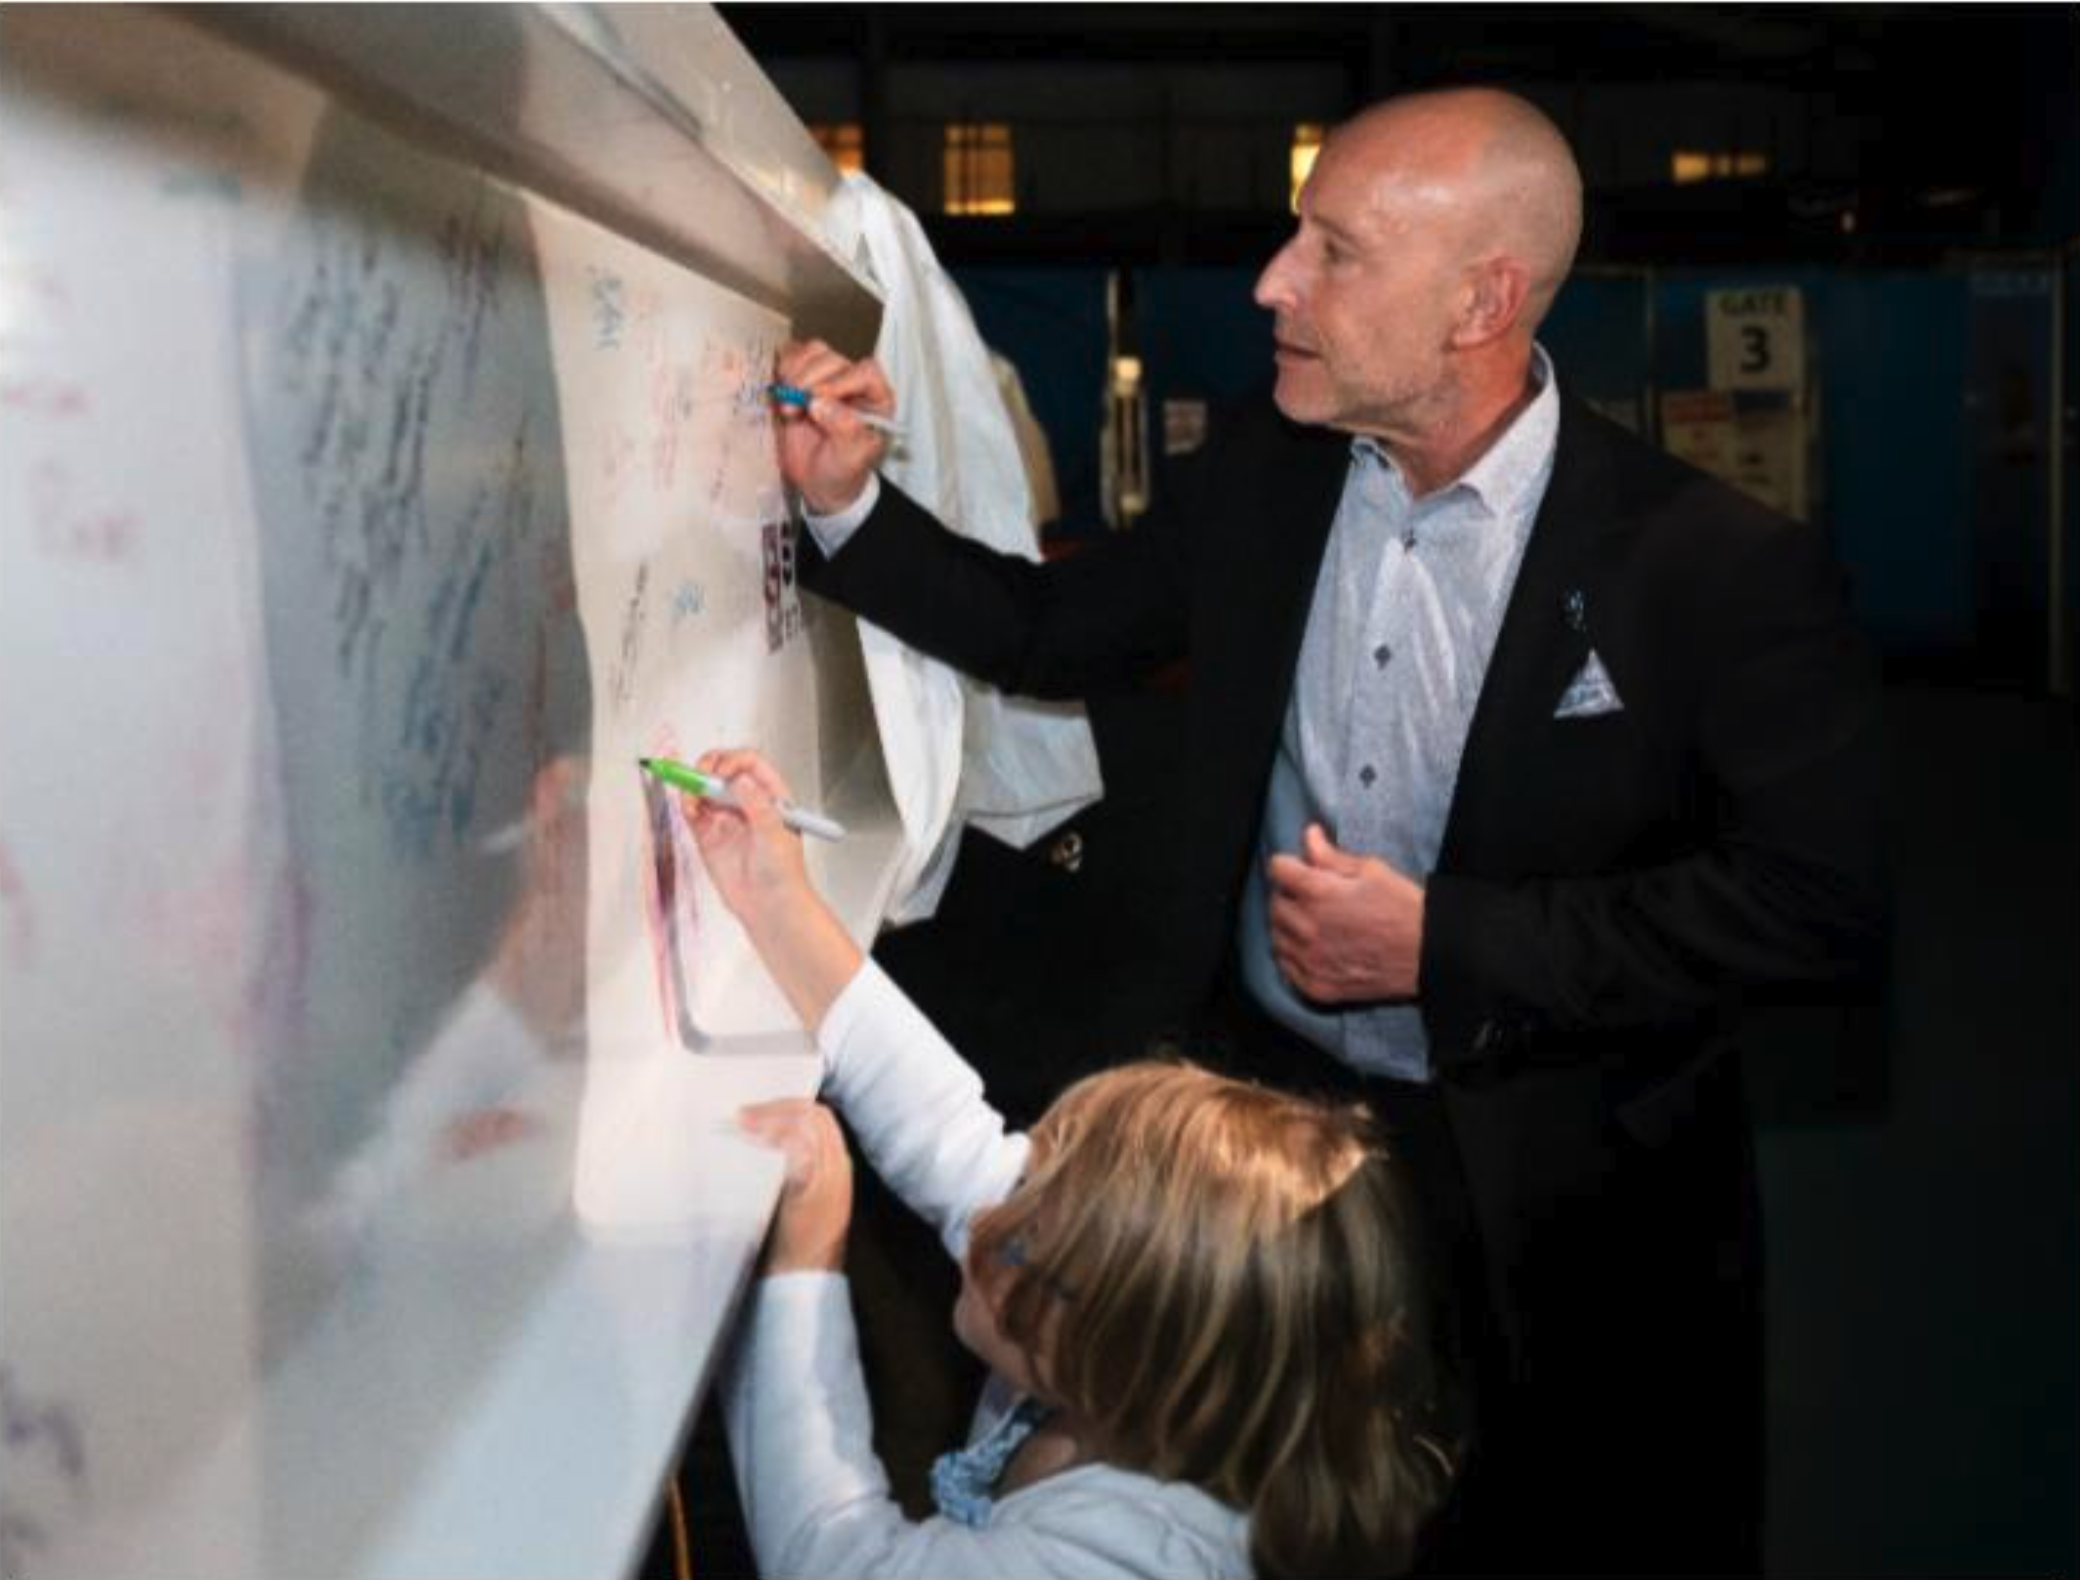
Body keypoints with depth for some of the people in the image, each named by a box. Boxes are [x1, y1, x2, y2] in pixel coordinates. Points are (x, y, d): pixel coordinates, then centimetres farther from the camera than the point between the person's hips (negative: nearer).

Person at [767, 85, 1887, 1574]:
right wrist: (847, 504, -7)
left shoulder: (1721, 567, -19)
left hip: (1549, 1183, -4)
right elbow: (1050, 630, 9)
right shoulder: (1261, 477, -3)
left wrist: (1444, 945, -22)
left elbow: (1823, 900, -20)